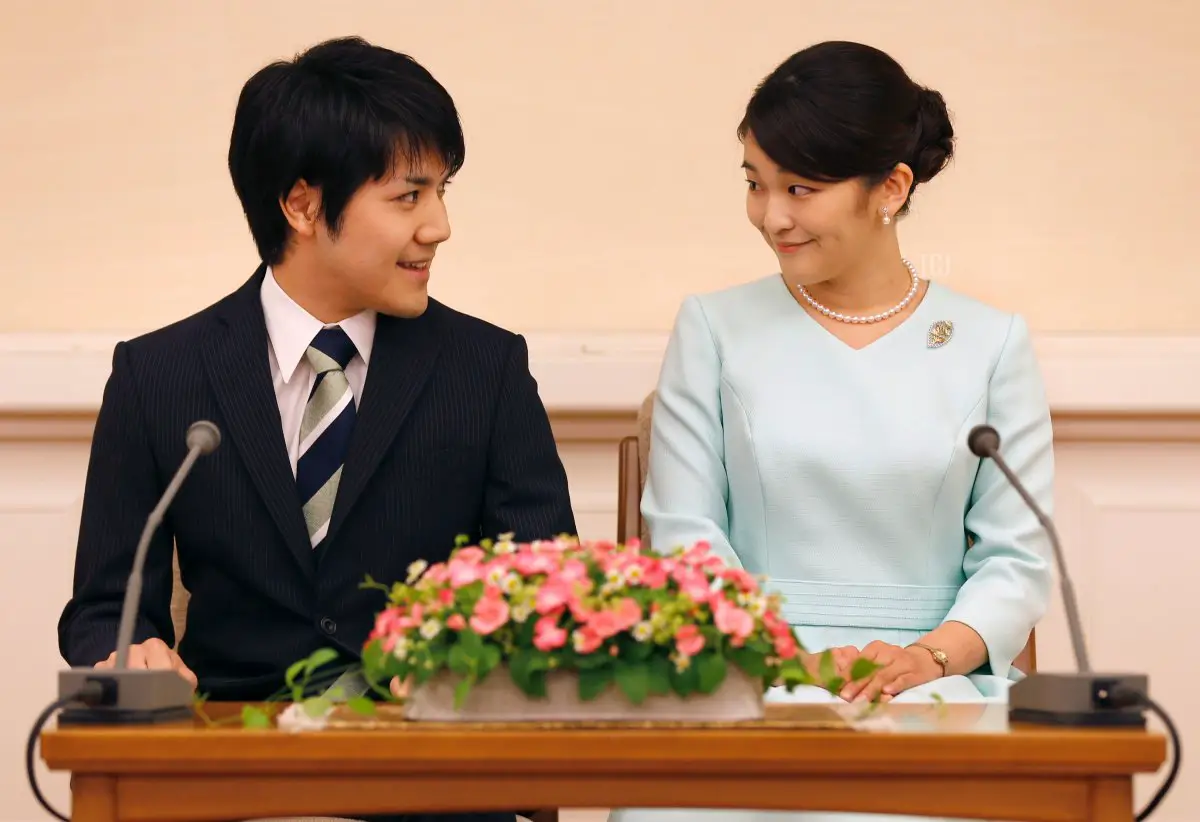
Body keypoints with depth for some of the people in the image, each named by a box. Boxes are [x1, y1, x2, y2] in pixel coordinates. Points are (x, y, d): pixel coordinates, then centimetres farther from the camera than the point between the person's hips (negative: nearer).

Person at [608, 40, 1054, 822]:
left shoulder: (990, 342, 9)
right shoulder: (715, 328, 9)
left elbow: (1018, 556, 6)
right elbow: (685, 531, 4)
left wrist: (931, 654, -13)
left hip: (934, 679, 0)